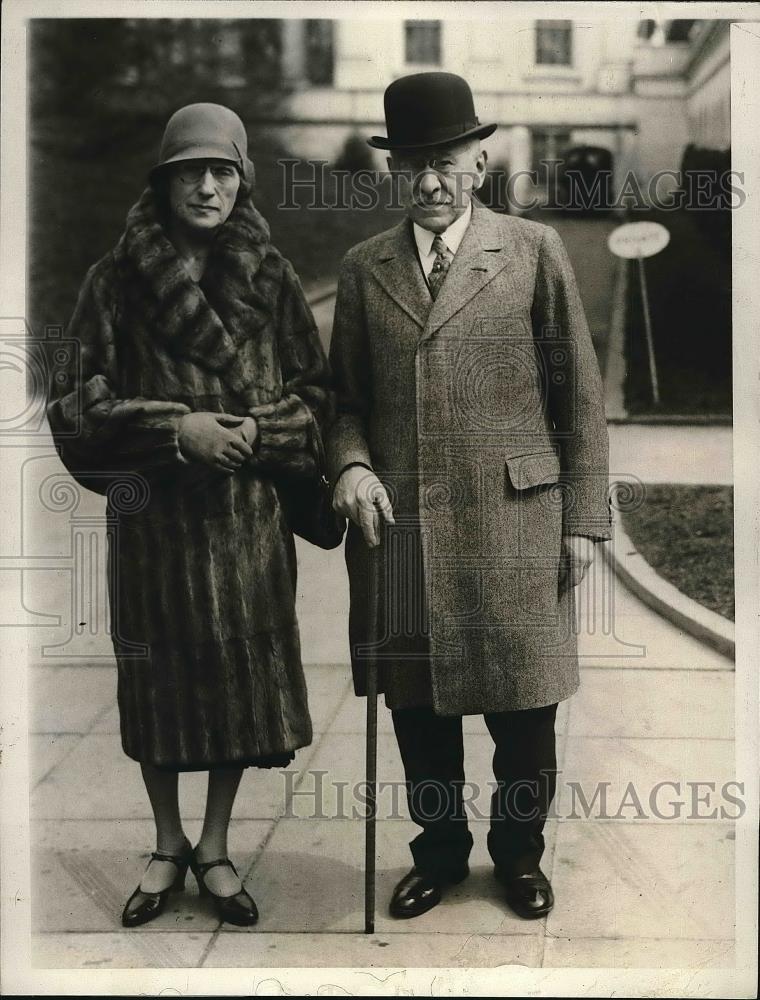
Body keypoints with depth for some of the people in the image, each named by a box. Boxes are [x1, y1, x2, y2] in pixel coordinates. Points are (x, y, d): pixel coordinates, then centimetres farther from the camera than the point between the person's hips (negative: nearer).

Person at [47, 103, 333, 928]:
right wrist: (174, 429, -16)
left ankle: (215, 847, 27)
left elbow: (315, 395, 4)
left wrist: (253, 431, -15)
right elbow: (80, 402, -3)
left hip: (248, 517, 1)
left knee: (241, 675, 7)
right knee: (161, 676, 9)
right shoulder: (116, 280, -2)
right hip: (153, 514, -1)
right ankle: (167, 846, 30)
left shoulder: (272, 279, 2)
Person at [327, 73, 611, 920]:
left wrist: (583, 519, -2)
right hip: (397, 526, 2)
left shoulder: (533, 250, 3)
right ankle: (438, 852, 33)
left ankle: (519, 852, 31)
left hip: (512, 523, -2)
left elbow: (579, 395, 2)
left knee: (522, 707, 8)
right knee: (416, 705, 11)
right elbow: (346, 396, 14)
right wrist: (350, 465, -8)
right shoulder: (363, 269, 10)